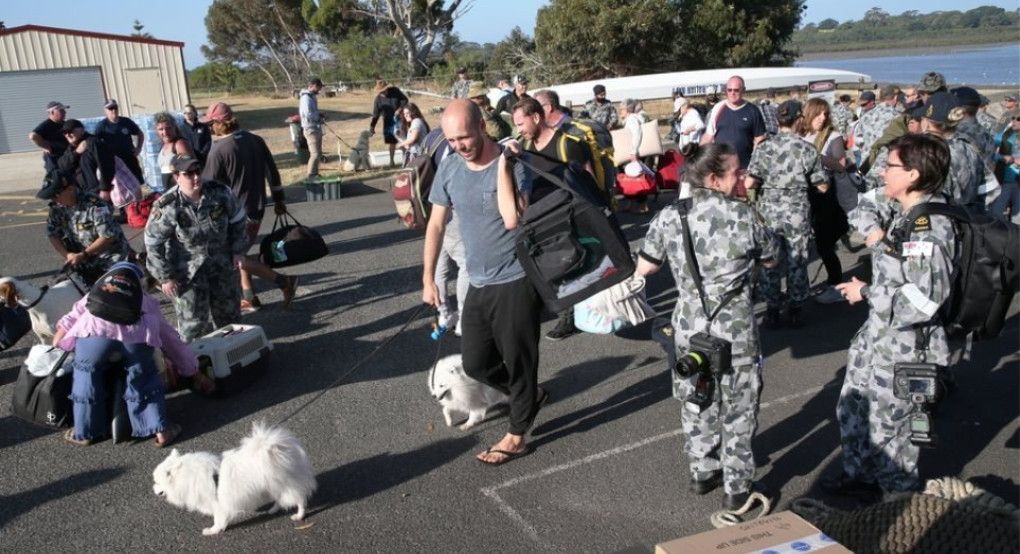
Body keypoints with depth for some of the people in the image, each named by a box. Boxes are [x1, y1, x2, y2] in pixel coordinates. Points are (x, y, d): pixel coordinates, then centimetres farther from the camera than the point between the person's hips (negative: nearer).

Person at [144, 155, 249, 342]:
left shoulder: (220, 193, -15)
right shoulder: (167, 207, -23)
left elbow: (237, 220, 2)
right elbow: (153, 243, -13)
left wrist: (238, 250, 3)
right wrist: (165, 277, -11)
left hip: (221, 260, 4)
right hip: (187, 267, -4)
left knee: (228, 309, 18)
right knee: (193, 319, -2)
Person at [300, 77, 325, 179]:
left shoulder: (312, 96, 12)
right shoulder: (306, 98, -18)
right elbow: (308, 115, -26)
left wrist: (318, 115, 3)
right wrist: (319, 116, -10)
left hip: (316, 128, 10)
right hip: (310, 129, -10)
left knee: (318, 153, 15)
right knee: (315, 154, -10)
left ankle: (314, 174, 24)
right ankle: (309, 176, -4)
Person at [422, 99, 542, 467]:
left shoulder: (513, 164, -16)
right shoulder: (449, 169, 0)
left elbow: (512, 219, -30)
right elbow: (436, 224, 9)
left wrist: (502, 164, -25)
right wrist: (428, 278, 9)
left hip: (517, 281, -6)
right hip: (478, 283, 6)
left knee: (518, 359, 6)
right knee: (475, 363, 12)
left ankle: (516, 436, 24)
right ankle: (529, 395, 37)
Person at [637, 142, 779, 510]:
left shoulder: (669, 217, -7)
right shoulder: (743, 216, -13)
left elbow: (643, 268, 2)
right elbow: (771, 259, 2)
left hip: (689, 327, 3)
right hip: (735, 331, -3)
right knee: (738, 410, 12)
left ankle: (702, 472, 36)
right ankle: (737, 488, 23)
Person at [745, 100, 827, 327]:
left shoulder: (764, 147, -6)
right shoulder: (807, 149, -8)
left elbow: (749, 183, -11)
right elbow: (822, 186, -4)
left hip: (769, 211, 1)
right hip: (797, 212, -1)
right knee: (797, 262, 12)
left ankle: (772, 311, 17)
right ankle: (795, 310, 21)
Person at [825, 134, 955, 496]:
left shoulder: (929, 228, -26)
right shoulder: (898, 210, 1)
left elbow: (923, 299, -31)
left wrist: (867, 293, -18)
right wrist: (875, 232, 2)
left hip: (905, 348, -9)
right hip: (877, 335, 9)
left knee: (886, 428, 8)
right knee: (851, 411, 24)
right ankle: (860, 475, 46)